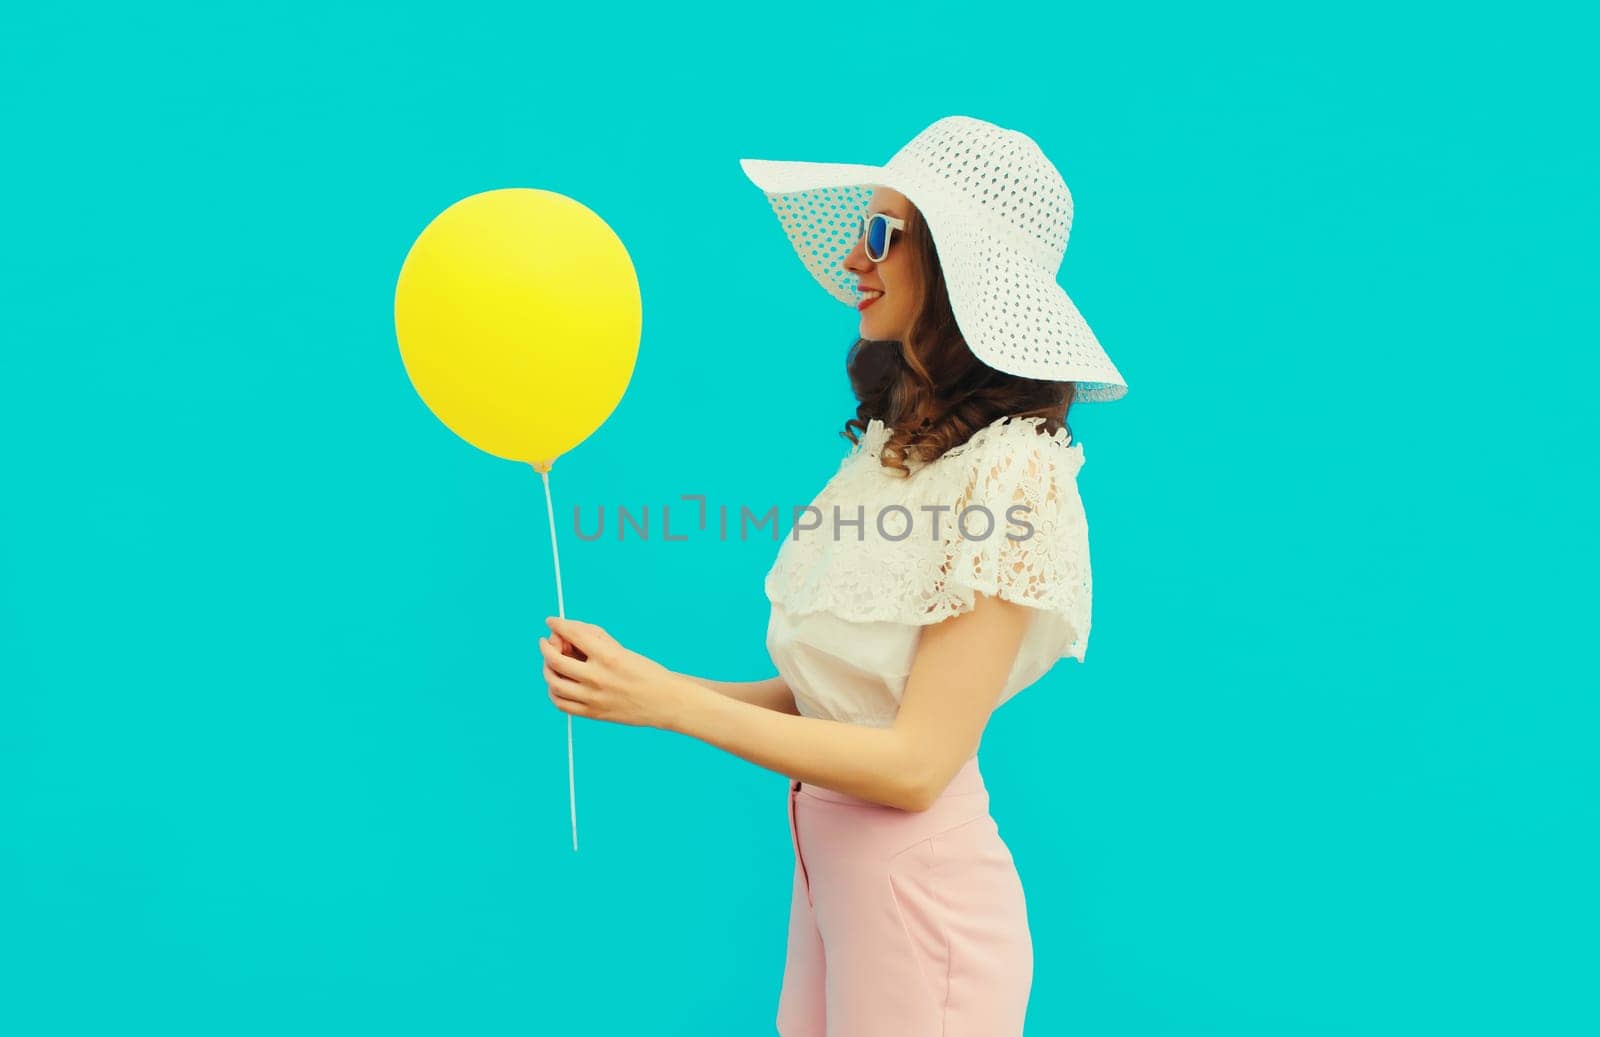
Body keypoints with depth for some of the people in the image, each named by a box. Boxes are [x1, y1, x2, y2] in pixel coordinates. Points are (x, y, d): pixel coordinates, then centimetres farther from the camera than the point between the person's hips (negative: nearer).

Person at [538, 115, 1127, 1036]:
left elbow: (915, 763, -21)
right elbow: (823, 691, 5)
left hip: (916, 882, -7)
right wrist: (633, 683, -4)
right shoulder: (897, 441, 5)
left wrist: (669, 703, -20)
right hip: (825, 857, 7)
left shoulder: (1013, 471, -19)